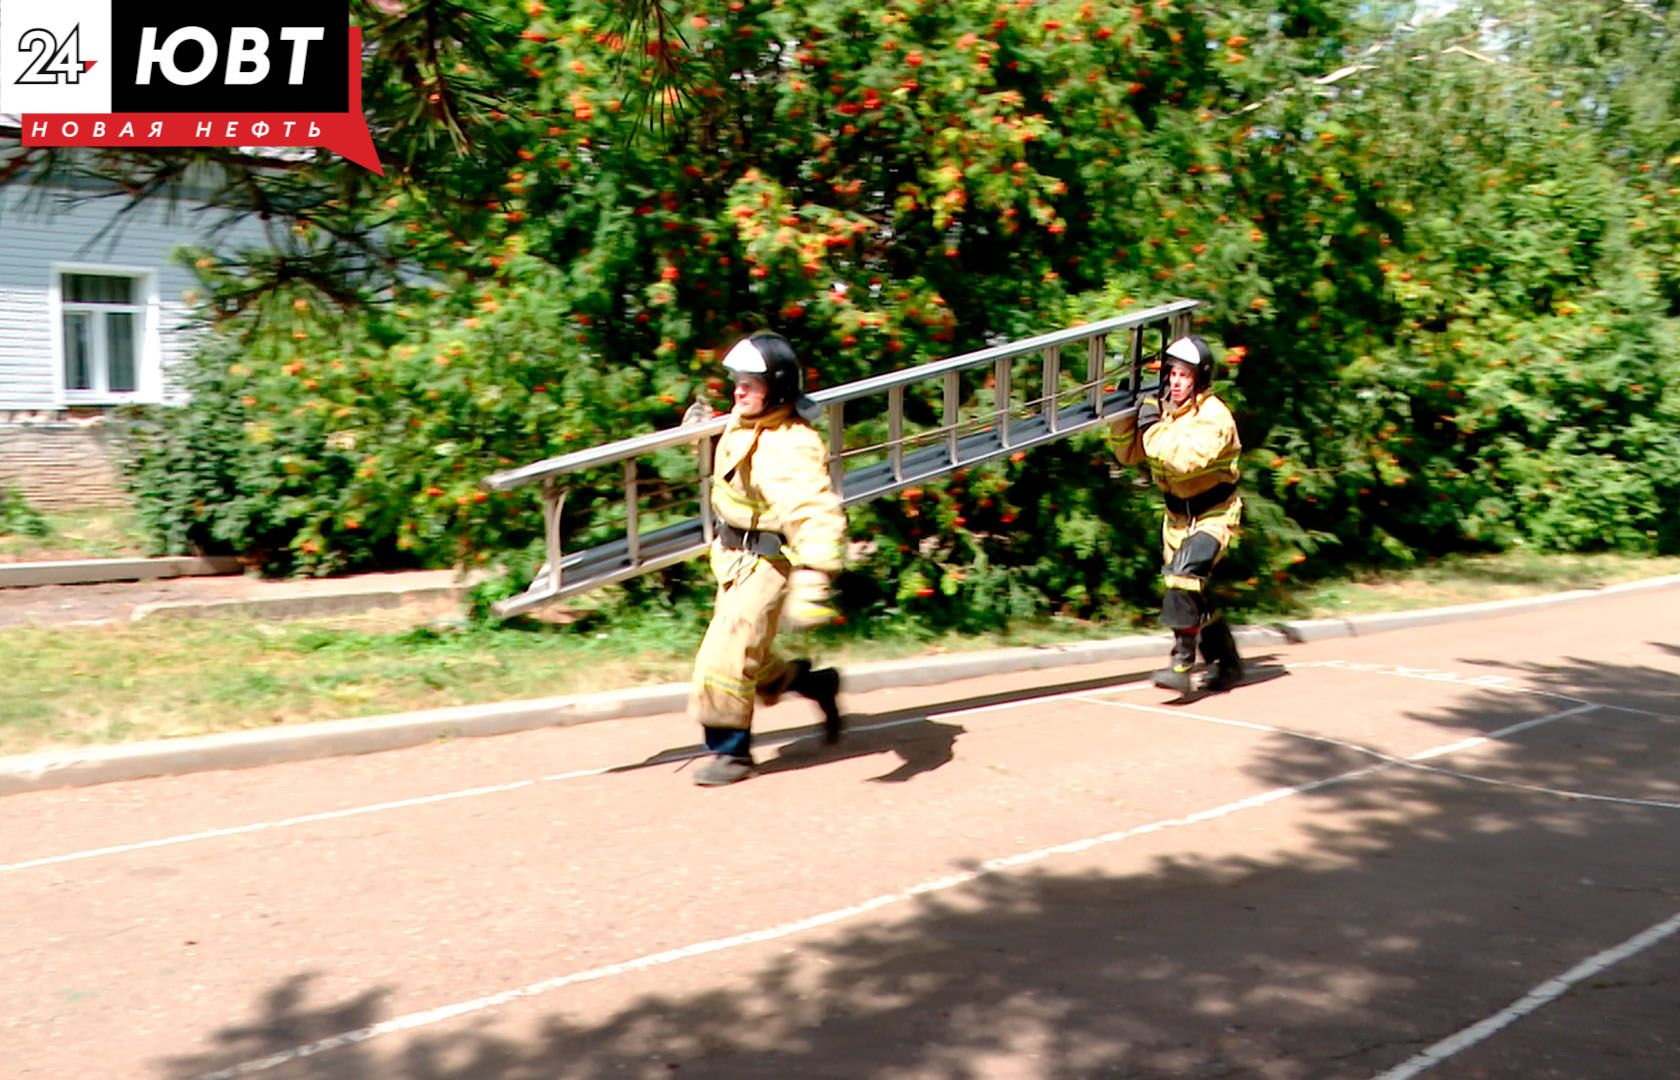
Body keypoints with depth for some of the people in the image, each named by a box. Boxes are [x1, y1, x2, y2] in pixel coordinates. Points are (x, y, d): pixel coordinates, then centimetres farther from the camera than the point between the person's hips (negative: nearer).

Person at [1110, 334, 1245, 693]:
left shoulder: (1214, 417, -20)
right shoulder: (1161, 409, 0)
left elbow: (1186, 459, -35)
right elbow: (1128, 454, 5)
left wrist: (1153, 426, -29)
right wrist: (1125, 413, -8)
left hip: (1214, 514, -8)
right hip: (1177, 514, 8)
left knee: (1184, 574, -28)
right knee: (1191, 593, 13)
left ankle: (1181, 665, -25)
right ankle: (1226, 664, 32)